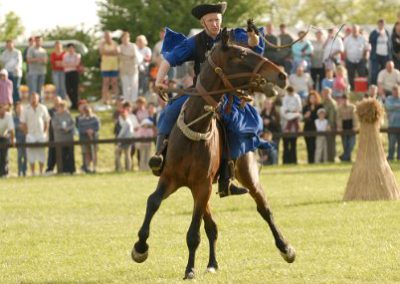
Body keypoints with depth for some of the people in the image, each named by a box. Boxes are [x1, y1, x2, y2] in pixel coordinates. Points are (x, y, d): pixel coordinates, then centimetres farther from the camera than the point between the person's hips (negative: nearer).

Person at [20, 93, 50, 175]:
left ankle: (41, 171, 7)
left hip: (41, 134, 1)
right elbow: (23, 123, 3)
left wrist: (45, 133, -1)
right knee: (31, 153, -3)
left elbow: (46, 121, 8)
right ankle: (32, 172, 1)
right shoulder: (26, 110, 2)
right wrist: (27, 134, -5)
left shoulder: (43, 108, 5)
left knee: (41, 152, 1)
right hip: (31, 134, -1)